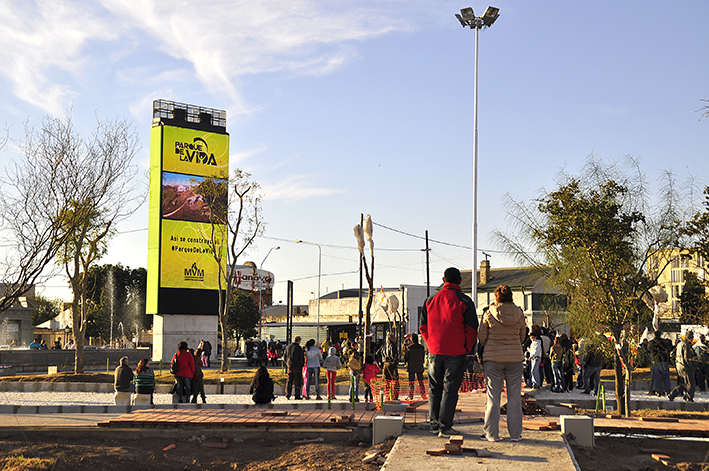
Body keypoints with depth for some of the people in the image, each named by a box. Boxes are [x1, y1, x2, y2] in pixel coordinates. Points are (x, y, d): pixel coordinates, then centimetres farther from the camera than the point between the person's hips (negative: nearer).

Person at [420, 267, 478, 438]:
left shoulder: (431, 300, 6)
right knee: (450, 389, 0)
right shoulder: (464, 301, -5)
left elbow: (423, 327, 9)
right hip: (456, 353, -3)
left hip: (434, 351, 3)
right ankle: (445, 426, -3)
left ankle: (434, 424, 16)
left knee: (434, 388, 13)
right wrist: (466, 348, 5)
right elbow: (471, 329, -7)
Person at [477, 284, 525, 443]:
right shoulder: (519, 315, -1)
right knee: (514, 395, 8)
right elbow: (522, 338, 9)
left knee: (493, 396, 4)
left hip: (493, 358, -2)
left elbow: (482, 338, -1)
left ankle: (492, 433, 6)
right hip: (515, 357, 2)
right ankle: (515, 433, 10)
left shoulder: (489, 314, -8)